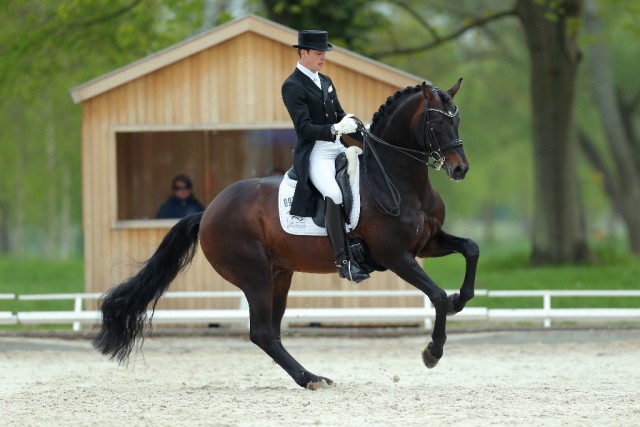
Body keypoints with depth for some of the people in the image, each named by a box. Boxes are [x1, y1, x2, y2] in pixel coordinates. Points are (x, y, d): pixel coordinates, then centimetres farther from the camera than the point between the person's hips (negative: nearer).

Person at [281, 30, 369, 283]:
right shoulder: (292, 86, -8)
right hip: (314, 154, -9)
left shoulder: (325, 82, 18)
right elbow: (304, 128, -17)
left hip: (338, 148, 9)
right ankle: (343, 260, -30)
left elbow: (340, 115, 21)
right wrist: (335, 129, -29)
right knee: (334, 194, -31)